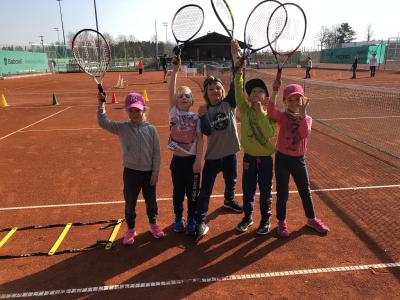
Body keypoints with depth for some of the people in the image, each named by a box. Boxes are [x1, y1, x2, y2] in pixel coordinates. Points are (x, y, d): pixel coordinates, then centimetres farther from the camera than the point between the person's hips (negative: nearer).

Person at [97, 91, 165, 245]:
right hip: (131, 172, 0)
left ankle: (153, 224, 40)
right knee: (130, 203, 13)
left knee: (151, 201, 17)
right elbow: (103, 123, -11)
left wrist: (155, 172, -5)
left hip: (148, 172, 0)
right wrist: (101, 104, -20)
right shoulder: (122, 128, -5)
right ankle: (130, 229, 33)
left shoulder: (151, 129, -6)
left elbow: (156, 153, -4)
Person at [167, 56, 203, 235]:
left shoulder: (196, 118, -2)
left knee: (192, 192, 10)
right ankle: (178, 219, 33)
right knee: (178, 192, 13)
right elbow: (171, 91, -10)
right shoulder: (173, 113, 0)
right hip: (177, 160, 1)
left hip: (192, 160, -1)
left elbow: (200, 140, -6)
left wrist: (198, 160, -13)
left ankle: (191, 220, 29)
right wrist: (175, 70, -15)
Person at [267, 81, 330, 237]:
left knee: (305, 191, 14)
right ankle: (281, 221, 26)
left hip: (299, 159, 2)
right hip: (282, 159, -2)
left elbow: (305, 134, -22)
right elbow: (271, 111, -30)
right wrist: (274, 92, -38)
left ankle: (312, 219, 35)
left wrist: (302, 114, -30)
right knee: (282, 193, 7)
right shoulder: (282, 117, -7)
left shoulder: (307, 119, -1)